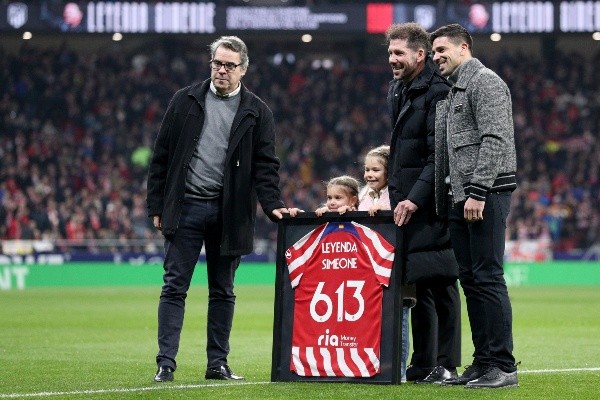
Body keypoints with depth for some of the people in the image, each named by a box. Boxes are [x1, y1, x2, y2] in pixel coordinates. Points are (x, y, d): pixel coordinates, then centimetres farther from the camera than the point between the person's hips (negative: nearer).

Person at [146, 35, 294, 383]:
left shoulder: (257, 112, 4)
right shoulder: (186, 101, 5)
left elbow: (265, 165, 1)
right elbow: (162, 156, 6)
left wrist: (273, 205, -14)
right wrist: (157, 206, 1)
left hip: (228, 212, 1)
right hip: (186, 208, 0)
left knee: (223, 292, 8)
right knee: (175, 288, -3)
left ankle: (218, 363, 14)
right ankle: (166, 364, -3)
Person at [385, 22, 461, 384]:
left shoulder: (437, 91, -12)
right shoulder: (398, 91, 16)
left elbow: (439, 155, -18)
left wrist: (415, 198, -22)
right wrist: (394, 198, 15)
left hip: (432, 204, -9)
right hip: (405, 202, 9)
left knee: (440, 283, -5)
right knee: (416, 285, 10)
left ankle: (446, 365, -2)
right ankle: (422, 365, 14)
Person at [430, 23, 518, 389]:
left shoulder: (484, 81, -7)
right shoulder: (453, 92, 23)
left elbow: (495, 139, -17)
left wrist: (478, 193, -22)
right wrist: (448, 197, 15)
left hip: (486, 194, -10)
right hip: (460, 197, 10)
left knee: (487, 277, -11)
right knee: (470, 279, 8)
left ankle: (503, 366, -11)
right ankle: (483, 362, 11)